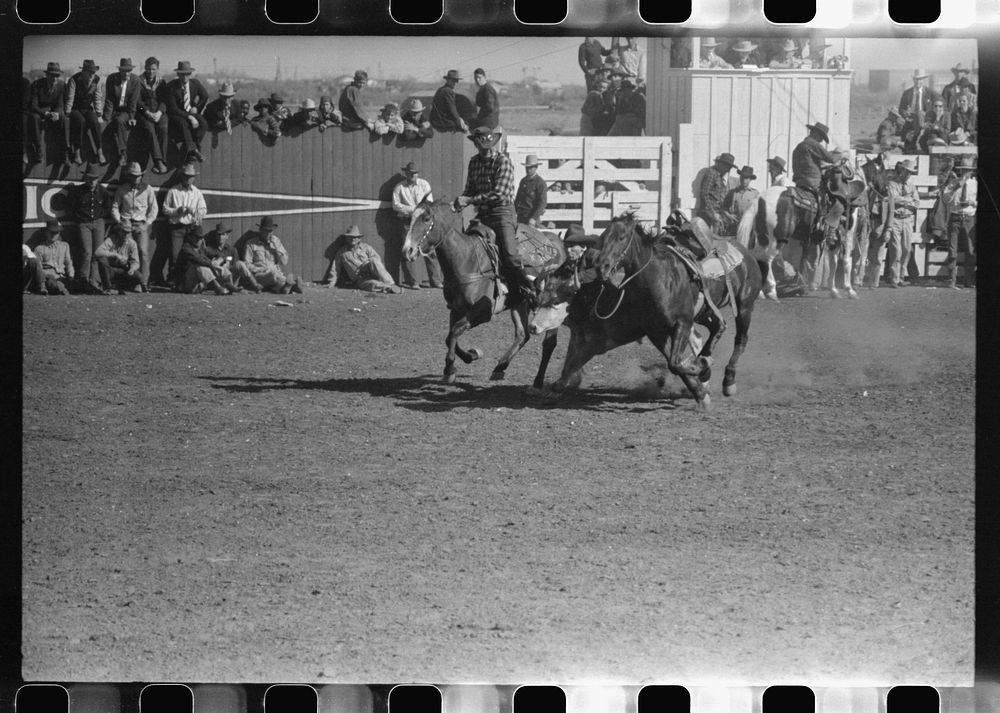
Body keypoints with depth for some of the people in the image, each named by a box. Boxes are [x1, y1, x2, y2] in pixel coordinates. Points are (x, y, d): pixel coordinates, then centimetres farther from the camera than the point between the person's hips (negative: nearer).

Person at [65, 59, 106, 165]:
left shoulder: (96, 80, -2)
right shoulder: (74, 80, -14)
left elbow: (98, 99, 1)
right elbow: (69, 99, -15)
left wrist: (99, 115, -6)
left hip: (88, 109, 3)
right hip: (74, 110, -3)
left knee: (94, 121, -29)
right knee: (80, 121, -35)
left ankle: (99, 152, -28)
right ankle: (77, 152, -31)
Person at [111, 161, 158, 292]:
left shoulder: (147, 189, 7)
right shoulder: (122, 189, 8)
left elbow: (154, 208, 9)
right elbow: (114, 207, 13)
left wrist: (147, 223, -2)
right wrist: (119, 221, -1)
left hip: (141, 225, 0)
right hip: (126, 223, 0)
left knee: (143, 252, -13)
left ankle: (144, 283, -16)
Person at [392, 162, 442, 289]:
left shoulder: (424, 185, 10)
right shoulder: (399, 187, 5)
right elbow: (396, 205, -2)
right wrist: (412, 209, -10)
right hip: (406, 221, -1)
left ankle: (436, 280, -1)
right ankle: (412, 282, -2)